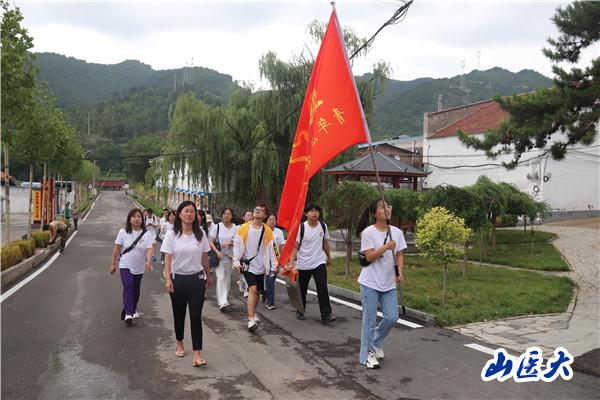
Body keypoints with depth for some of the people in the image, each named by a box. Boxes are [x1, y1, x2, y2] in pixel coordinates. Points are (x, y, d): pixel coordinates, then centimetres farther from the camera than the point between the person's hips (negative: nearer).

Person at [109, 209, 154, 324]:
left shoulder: (147, 234, -7)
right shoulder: (123, 232, -6)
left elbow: (150, 249, -17)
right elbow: (117, 248, -1)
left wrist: (148, 261, -34)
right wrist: (113, 264, 0)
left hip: (139, 267, 2)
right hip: (125, 265, -2)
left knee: (136, 289, 15)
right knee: (128, 287, -17)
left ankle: (133, 309, 37)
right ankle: (128, 313, -20)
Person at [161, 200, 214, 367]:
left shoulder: (200, 234, 1)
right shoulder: (172, 234, -5)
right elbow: (167, 258, -7)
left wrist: (208, 275, 16)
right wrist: (168, 279, -17)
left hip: (197, 278, 1)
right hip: (178, 278, 0)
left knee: (196, 316, -4)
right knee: (179, 314, 15)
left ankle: (197, 354, -2)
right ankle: (179, 343, 40)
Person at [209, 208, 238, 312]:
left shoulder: (235, 228, 0)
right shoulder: (217, 227, -3)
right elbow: (211, 242, -1)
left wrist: (229, 243, -13)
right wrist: (217, 252, -15)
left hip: (230, 256, 2)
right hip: (219, 256, -2)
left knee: (227, 278, 13)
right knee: (220, 278, -11)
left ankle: (225, 299, 31)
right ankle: (222, 302, -16)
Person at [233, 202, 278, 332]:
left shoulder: (267, 230, 1)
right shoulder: (244, 228, -3)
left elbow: (270, 249, 4)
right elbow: (237, 245, -2)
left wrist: (274, 265, 0)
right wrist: (236, 262, -8)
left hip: (261, 266, 3)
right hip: (247, 264, -3)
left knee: (258, 291, 12)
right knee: (253, 289, -17)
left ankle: (252, 313, 35)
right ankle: (251, 319, -14)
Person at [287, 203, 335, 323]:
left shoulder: (323, 226, -1)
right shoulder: (301, 227, -11)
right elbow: (295, 246, -13)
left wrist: (328, 257, 23)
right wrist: (291, 262, -23)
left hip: (319, 262, 1)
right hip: (303, 264, -1)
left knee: (322, 288, -12)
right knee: (302, 289, 13)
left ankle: (326, 314, -10)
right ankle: (300, 312, 32)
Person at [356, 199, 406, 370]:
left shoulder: (396, 232, 2)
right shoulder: (368, 232, -12)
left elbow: (399, 255, 7)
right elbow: (369, 257, -15)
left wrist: (400, 273, -7)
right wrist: (385, 247, -28)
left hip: (389, 283, 5)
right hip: (370, 283, -5)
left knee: (392, 317, 6)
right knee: (369, 320, 2)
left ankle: (375, 344, 32)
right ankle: (367, 355, 16)